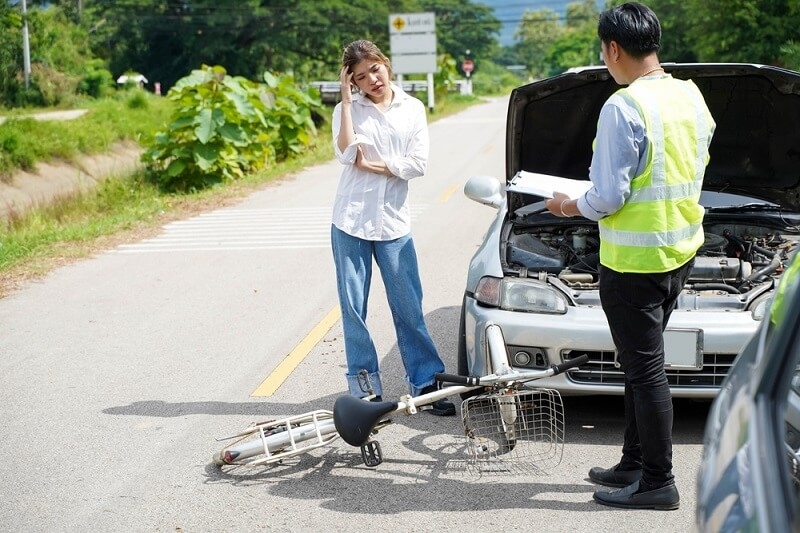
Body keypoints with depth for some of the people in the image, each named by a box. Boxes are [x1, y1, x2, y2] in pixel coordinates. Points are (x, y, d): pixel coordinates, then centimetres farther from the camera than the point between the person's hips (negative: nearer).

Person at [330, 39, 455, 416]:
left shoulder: (412, 109, 5)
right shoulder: (348, 110, 1)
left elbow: (418, 164, -4)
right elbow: (346, 154, -16)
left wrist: (371, 165, -9)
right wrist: (346, 99, -14)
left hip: (394, 222, 1)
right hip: (351, 220, 0)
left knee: (409, 308, 2)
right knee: (353, 308, 4)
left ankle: (426, 383, 9)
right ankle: (363, 389, 12)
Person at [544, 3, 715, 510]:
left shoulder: (623, 107, -20)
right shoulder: (692, 96, 6)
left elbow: (608, 196, -19)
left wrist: (569, 206, 0)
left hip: (634, 259, -9)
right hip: (682, 248, 9)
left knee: (645, 368, 0)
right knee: (643, 362, 18)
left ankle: (658, 483, 8)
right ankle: (635, 463, 29)